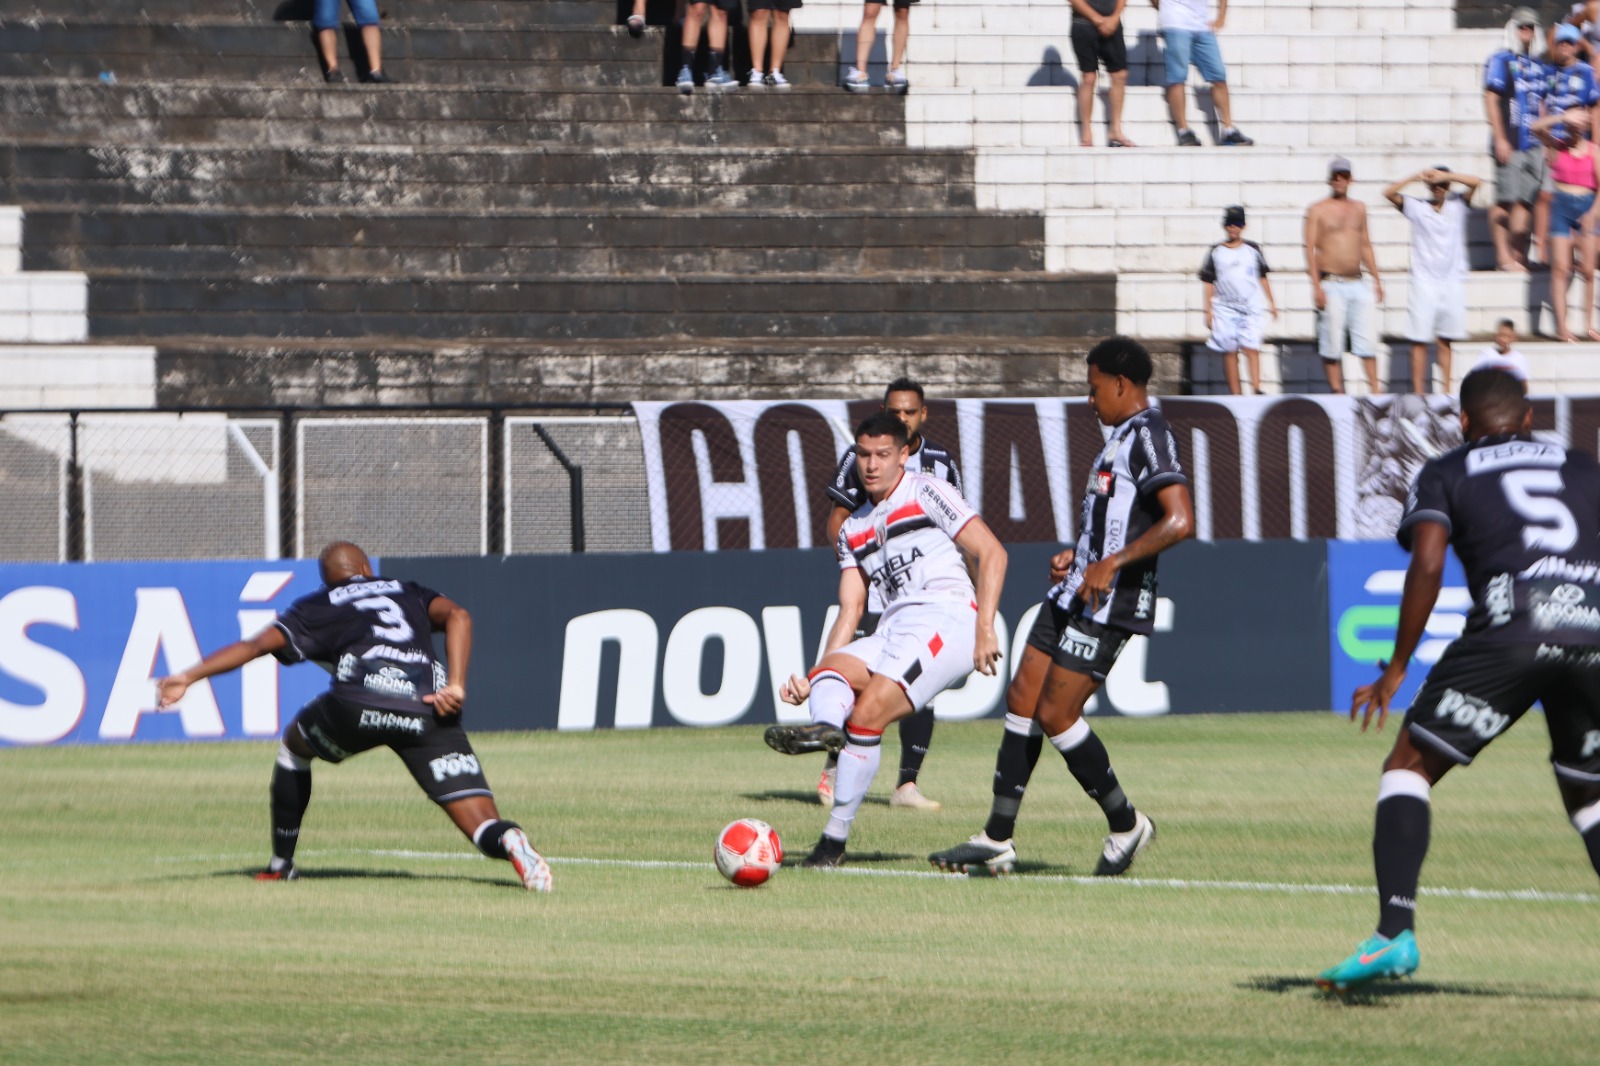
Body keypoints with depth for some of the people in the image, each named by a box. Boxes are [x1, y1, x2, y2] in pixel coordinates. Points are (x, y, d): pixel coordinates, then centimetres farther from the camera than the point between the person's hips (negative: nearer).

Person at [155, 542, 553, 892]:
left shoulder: (318, 607, 26)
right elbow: (457, 615, 12)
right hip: (428, 711, 1)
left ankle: (281, 865, 33)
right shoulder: (409, 593, 33)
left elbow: (259, 644, 12)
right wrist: (455, 685, 2)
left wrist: (189, 677, 9)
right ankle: (506, 840, -37)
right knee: (482, 826, 0)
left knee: (294, 744, 32)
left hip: (359, 702, -1)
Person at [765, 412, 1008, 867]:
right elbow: (850, 609, 19)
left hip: (945, 619, -6)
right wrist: (813, 679, 5)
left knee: (867, 715, -23)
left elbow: (991, 553, -1)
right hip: (892, 632, 6)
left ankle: (835, 837, -31)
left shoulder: (927, 493, 6)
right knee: (829, 673, -25)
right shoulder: (853, 530, 25)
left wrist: (985, 628, -13)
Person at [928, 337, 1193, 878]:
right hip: (1074, 593, 10)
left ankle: (1126, 823, 8)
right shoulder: (1122, 436, 19)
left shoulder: (1149, 436, -14)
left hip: (1109, 603, -10)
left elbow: (1180, 522, -25)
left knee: (1056, 714, -9)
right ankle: (997, 839, 11)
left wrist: (1112, 563, -25)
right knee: (1022, 699, 7)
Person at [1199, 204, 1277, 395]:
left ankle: (1256, 389, -21)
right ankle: (1235, 394, 0)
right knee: (1229, 351, -1)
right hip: (1224, 308, 1)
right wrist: (1208, 310, 2)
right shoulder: (1216, 252, 8)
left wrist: (1271, 302, 12)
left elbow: (1262, 277, 15)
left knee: (1252, 348, -12)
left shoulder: (1252, 249, 9)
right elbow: (1209, 283, 8)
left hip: (1250, 307, -1)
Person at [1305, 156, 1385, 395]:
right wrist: (1317, 287, -13)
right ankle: (1337, 391, 1)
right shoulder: (1317, 210, 1)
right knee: (1331, 343, -4)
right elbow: (1310, 248, -5)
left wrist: (1377, 280, 15)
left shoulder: (1359, 208, 15)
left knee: (1368, 336, -4)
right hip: (1331, 285, -4)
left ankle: (1374, 389, -3)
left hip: (1357, 284, 4)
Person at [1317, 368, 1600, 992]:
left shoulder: (1447, 473, 19)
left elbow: (1428, 563, 3)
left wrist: (1396, 670, 5)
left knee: (1409, 767, 7)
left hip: (1513, 620, -3)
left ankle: (1394, 933, -11)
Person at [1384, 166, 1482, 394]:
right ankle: (1418, 391, -2)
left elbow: (1476, 182, -5)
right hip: (1424, 283, -2)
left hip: (1453, 283, 2)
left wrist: (1445, 176, -14)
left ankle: (1446, 390, 8)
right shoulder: (1417, 207, 2)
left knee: (1445, 341, 5)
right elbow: (1389, 193, -8)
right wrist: (1416, 177, -18)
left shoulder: (1457, 204, 7)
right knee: (1419, 340, -4)